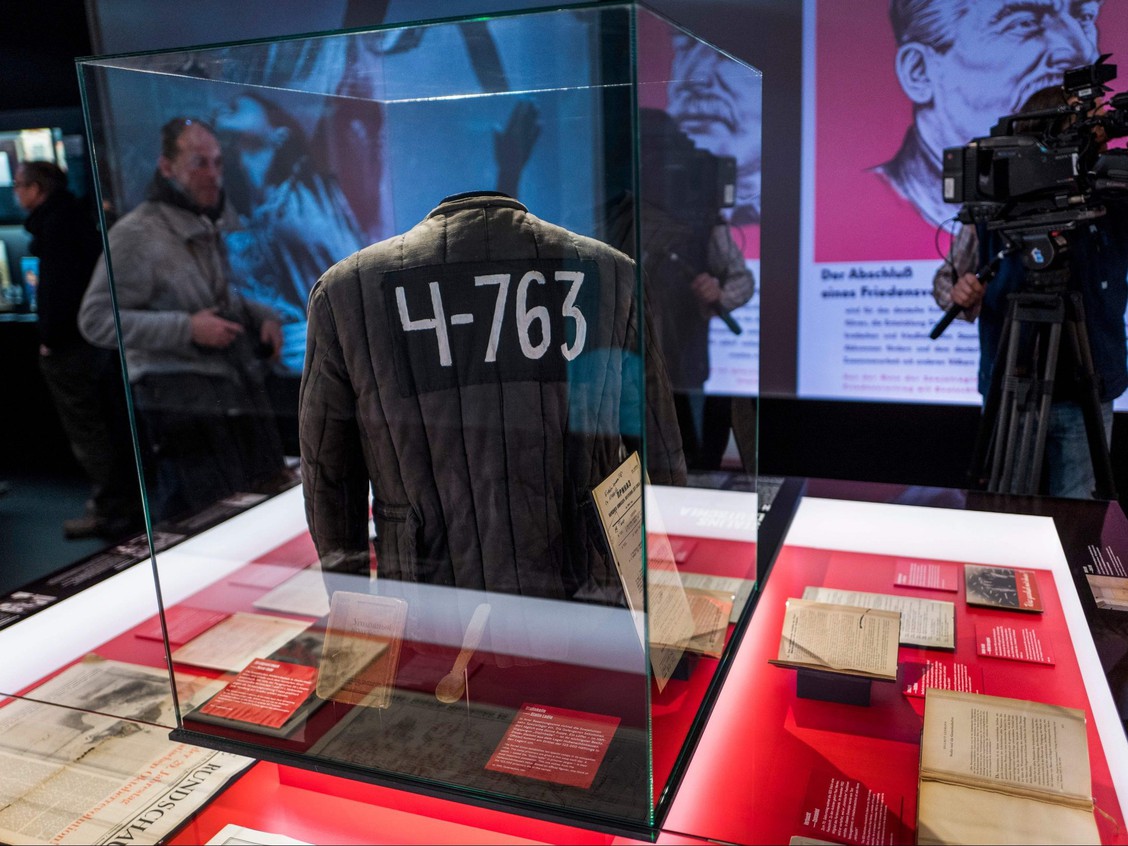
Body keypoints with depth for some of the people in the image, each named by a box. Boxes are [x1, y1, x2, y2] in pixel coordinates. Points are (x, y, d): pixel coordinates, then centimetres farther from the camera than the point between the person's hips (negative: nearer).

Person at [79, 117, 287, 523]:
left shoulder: (219, 226, 17)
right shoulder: (136, 233, -6)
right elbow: (97, 319, -11)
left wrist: (263, 316, 8)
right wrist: (185, 329, -19)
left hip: (240, 392, 7)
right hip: (177, 395, -7)